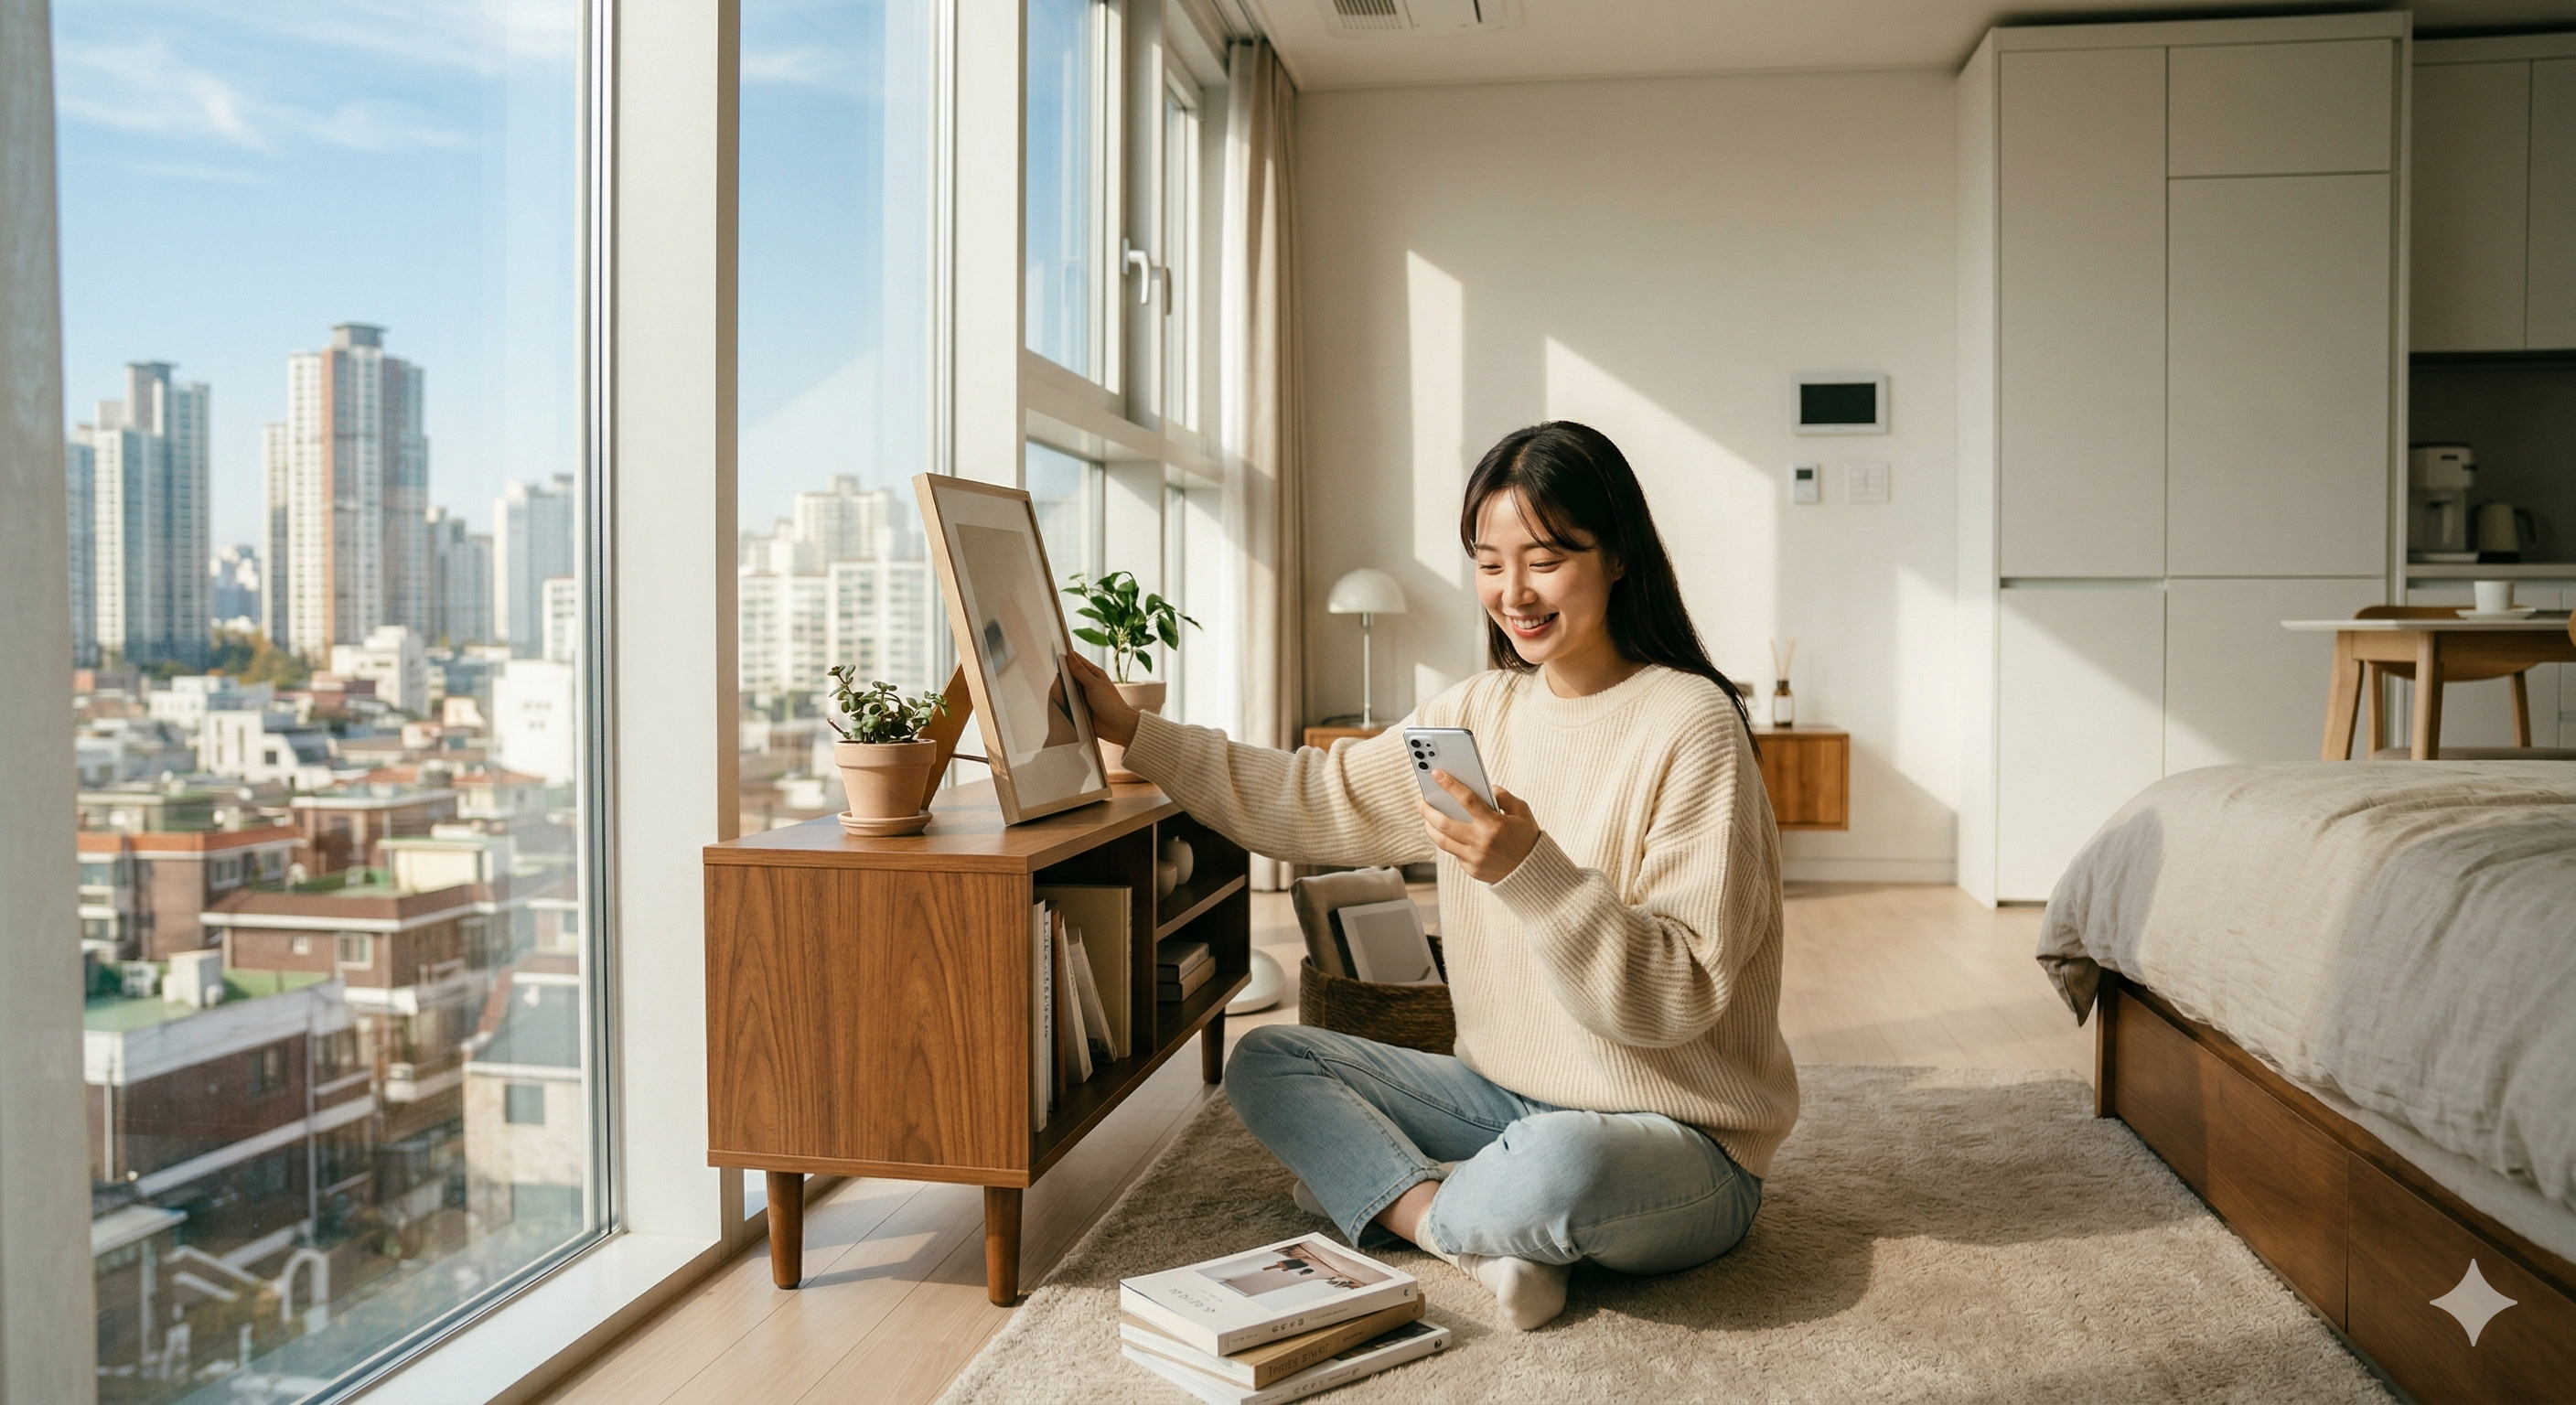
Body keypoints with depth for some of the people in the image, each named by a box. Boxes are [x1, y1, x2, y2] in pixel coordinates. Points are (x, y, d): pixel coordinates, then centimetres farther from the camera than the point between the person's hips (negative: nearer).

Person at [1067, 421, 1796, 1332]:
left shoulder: (1690, 724, -16)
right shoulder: (1483, 710, 5)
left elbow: (1684, 991, -21)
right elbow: (1321, 803, 10)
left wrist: (1531, 871, -33)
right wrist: (1134, 733, 6)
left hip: (1685, 1141, -7)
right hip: (1508, 1097, 7)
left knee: (1558, 1162, -40)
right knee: (1265, 1060, 0)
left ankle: (1379, 1192, -7)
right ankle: (1482, 1236, -16)